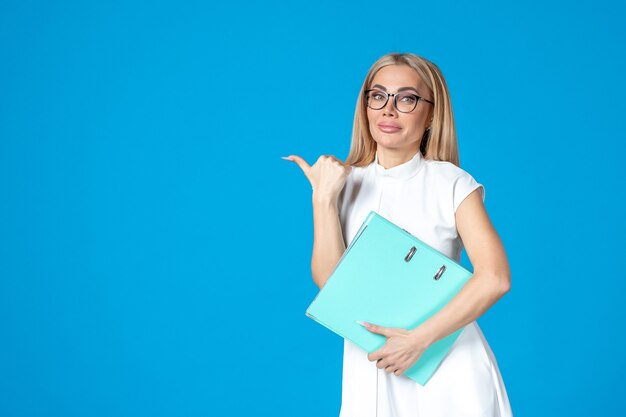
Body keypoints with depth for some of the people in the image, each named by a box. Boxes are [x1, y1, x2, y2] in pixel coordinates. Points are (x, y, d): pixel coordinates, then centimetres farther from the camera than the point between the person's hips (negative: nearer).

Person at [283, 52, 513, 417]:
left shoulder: (453, 184, -6)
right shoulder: (345, 184, 3)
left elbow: (495, 279, -15)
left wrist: (419, 339, -19)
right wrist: (323, 198, -14)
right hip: (369, 368, 2)